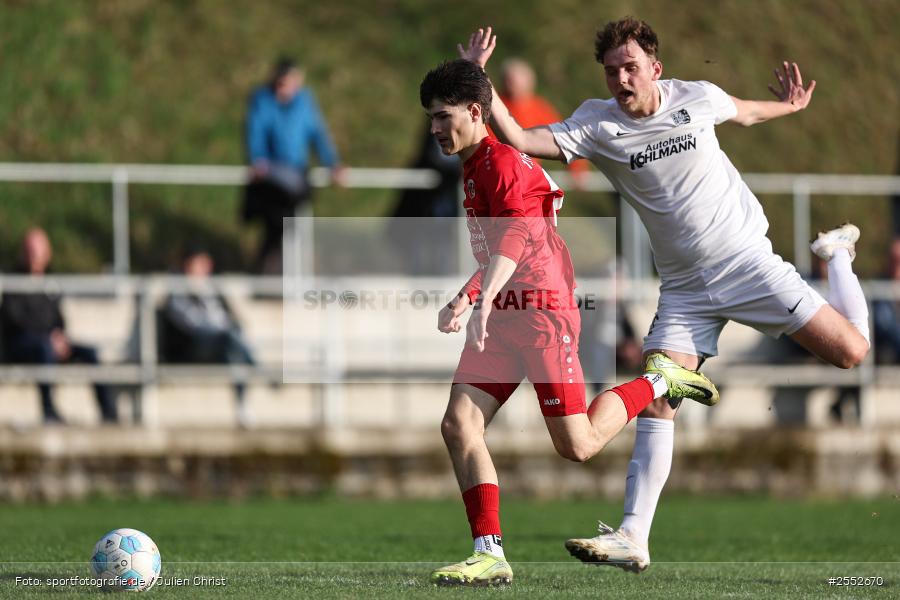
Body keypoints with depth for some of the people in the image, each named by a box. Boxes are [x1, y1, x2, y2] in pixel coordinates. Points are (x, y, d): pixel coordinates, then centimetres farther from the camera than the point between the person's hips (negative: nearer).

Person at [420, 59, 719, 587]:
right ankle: (490, 556, -10)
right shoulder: (473, 169, 20)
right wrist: (464, 300, 27)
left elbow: (517, 236, -29)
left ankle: (659, 382, 18)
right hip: (500, 315, 9)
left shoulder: (503, 163, -12)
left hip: (542, 311, -9)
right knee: (459, 425, -8)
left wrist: (483, 300, -43)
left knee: (578, 445, -6)